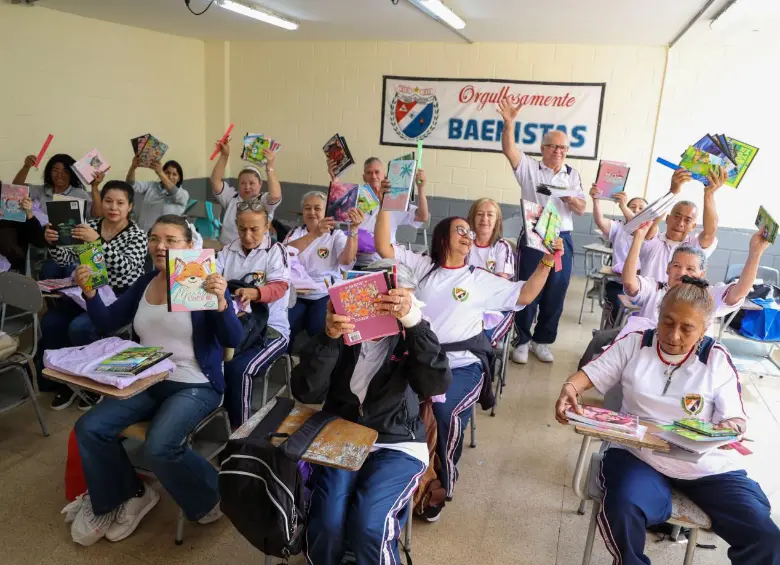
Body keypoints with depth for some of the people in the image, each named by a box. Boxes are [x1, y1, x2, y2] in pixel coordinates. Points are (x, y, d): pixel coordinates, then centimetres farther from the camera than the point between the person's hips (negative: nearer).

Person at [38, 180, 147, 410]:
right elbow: (68, 260, 6)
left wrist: (98, 241, -34)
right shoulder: (90, 225, 7)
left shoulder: (137, 235, -7)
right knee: (50, 322, -15)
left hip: (120, 298, -5)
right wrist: (53, 243, -15)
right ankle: (64, 380, 7)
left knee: (79, 328, -26)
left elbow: (126, 267, -24)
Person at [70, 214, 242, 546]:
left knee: (159, 447, -27)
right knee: (89, 428, -8)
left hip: (195, 386, -6)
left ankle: (213, 497, 2)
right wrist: (89, 292, -4)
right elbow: (107, 323, 13)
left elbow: (233, 340, -19)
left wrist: (221, 302, -37)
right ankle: (128, 495, 16)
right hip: (146, 381, 7)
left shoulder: (205, 283, -10)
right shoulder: (145, 283, 9)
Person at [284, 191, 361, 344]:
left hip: (325, 295, -1)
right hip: (296, 293, 1)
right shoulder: (296, 232, 13)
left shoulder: (336, 235, 9)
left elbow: (347, 260, -14)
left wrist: (354, 229, -31)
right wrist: (315, 234, -30)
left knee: (320, 329, -30)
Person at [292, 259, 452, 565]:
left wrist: (414, 321, -35)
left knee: (367, 524, -23)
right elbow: (306, 392, -13)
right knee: (326, 524, -20)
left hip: (396, 444, -1)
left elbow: (436, 385, -23)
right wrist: (328, 337, -28)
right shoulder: (343, 332, -2)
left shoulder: (409, 338, -3)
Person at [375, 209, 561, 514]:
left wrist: (546, 262, -1)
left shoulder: (480, 280, 12)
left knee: (444, 410, -30)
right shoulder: (421, 265, 14)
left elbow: (524, 295, 8)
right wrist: (386, 205, -3)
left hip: (460, 366, -1)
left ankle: (442, 479, -3)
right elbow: (383, 247, 6)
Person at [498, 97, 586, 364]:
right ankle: (522, 341, 14)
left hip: (562, 240, 3)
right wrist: (509, 123, -30)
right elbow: (509, 150, -15)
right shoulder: (529, 168, 2)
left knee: (555, 294, 7)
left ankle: (542, 341, 21)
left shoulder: (573, 175, 11)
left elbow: (582, 210, 7)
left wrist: (570, 199, -15)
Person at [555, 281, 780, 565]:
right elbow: (591, 373, 4)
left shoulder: (717, 359, 2)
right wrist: (569, 388, -20)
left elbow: (737, 419, -1)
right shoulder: (634, 343, 3)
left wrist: (731, 428, -26)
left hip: (708, 465, 1)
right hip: (639, 455, -1)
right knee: (621, 512, -30)